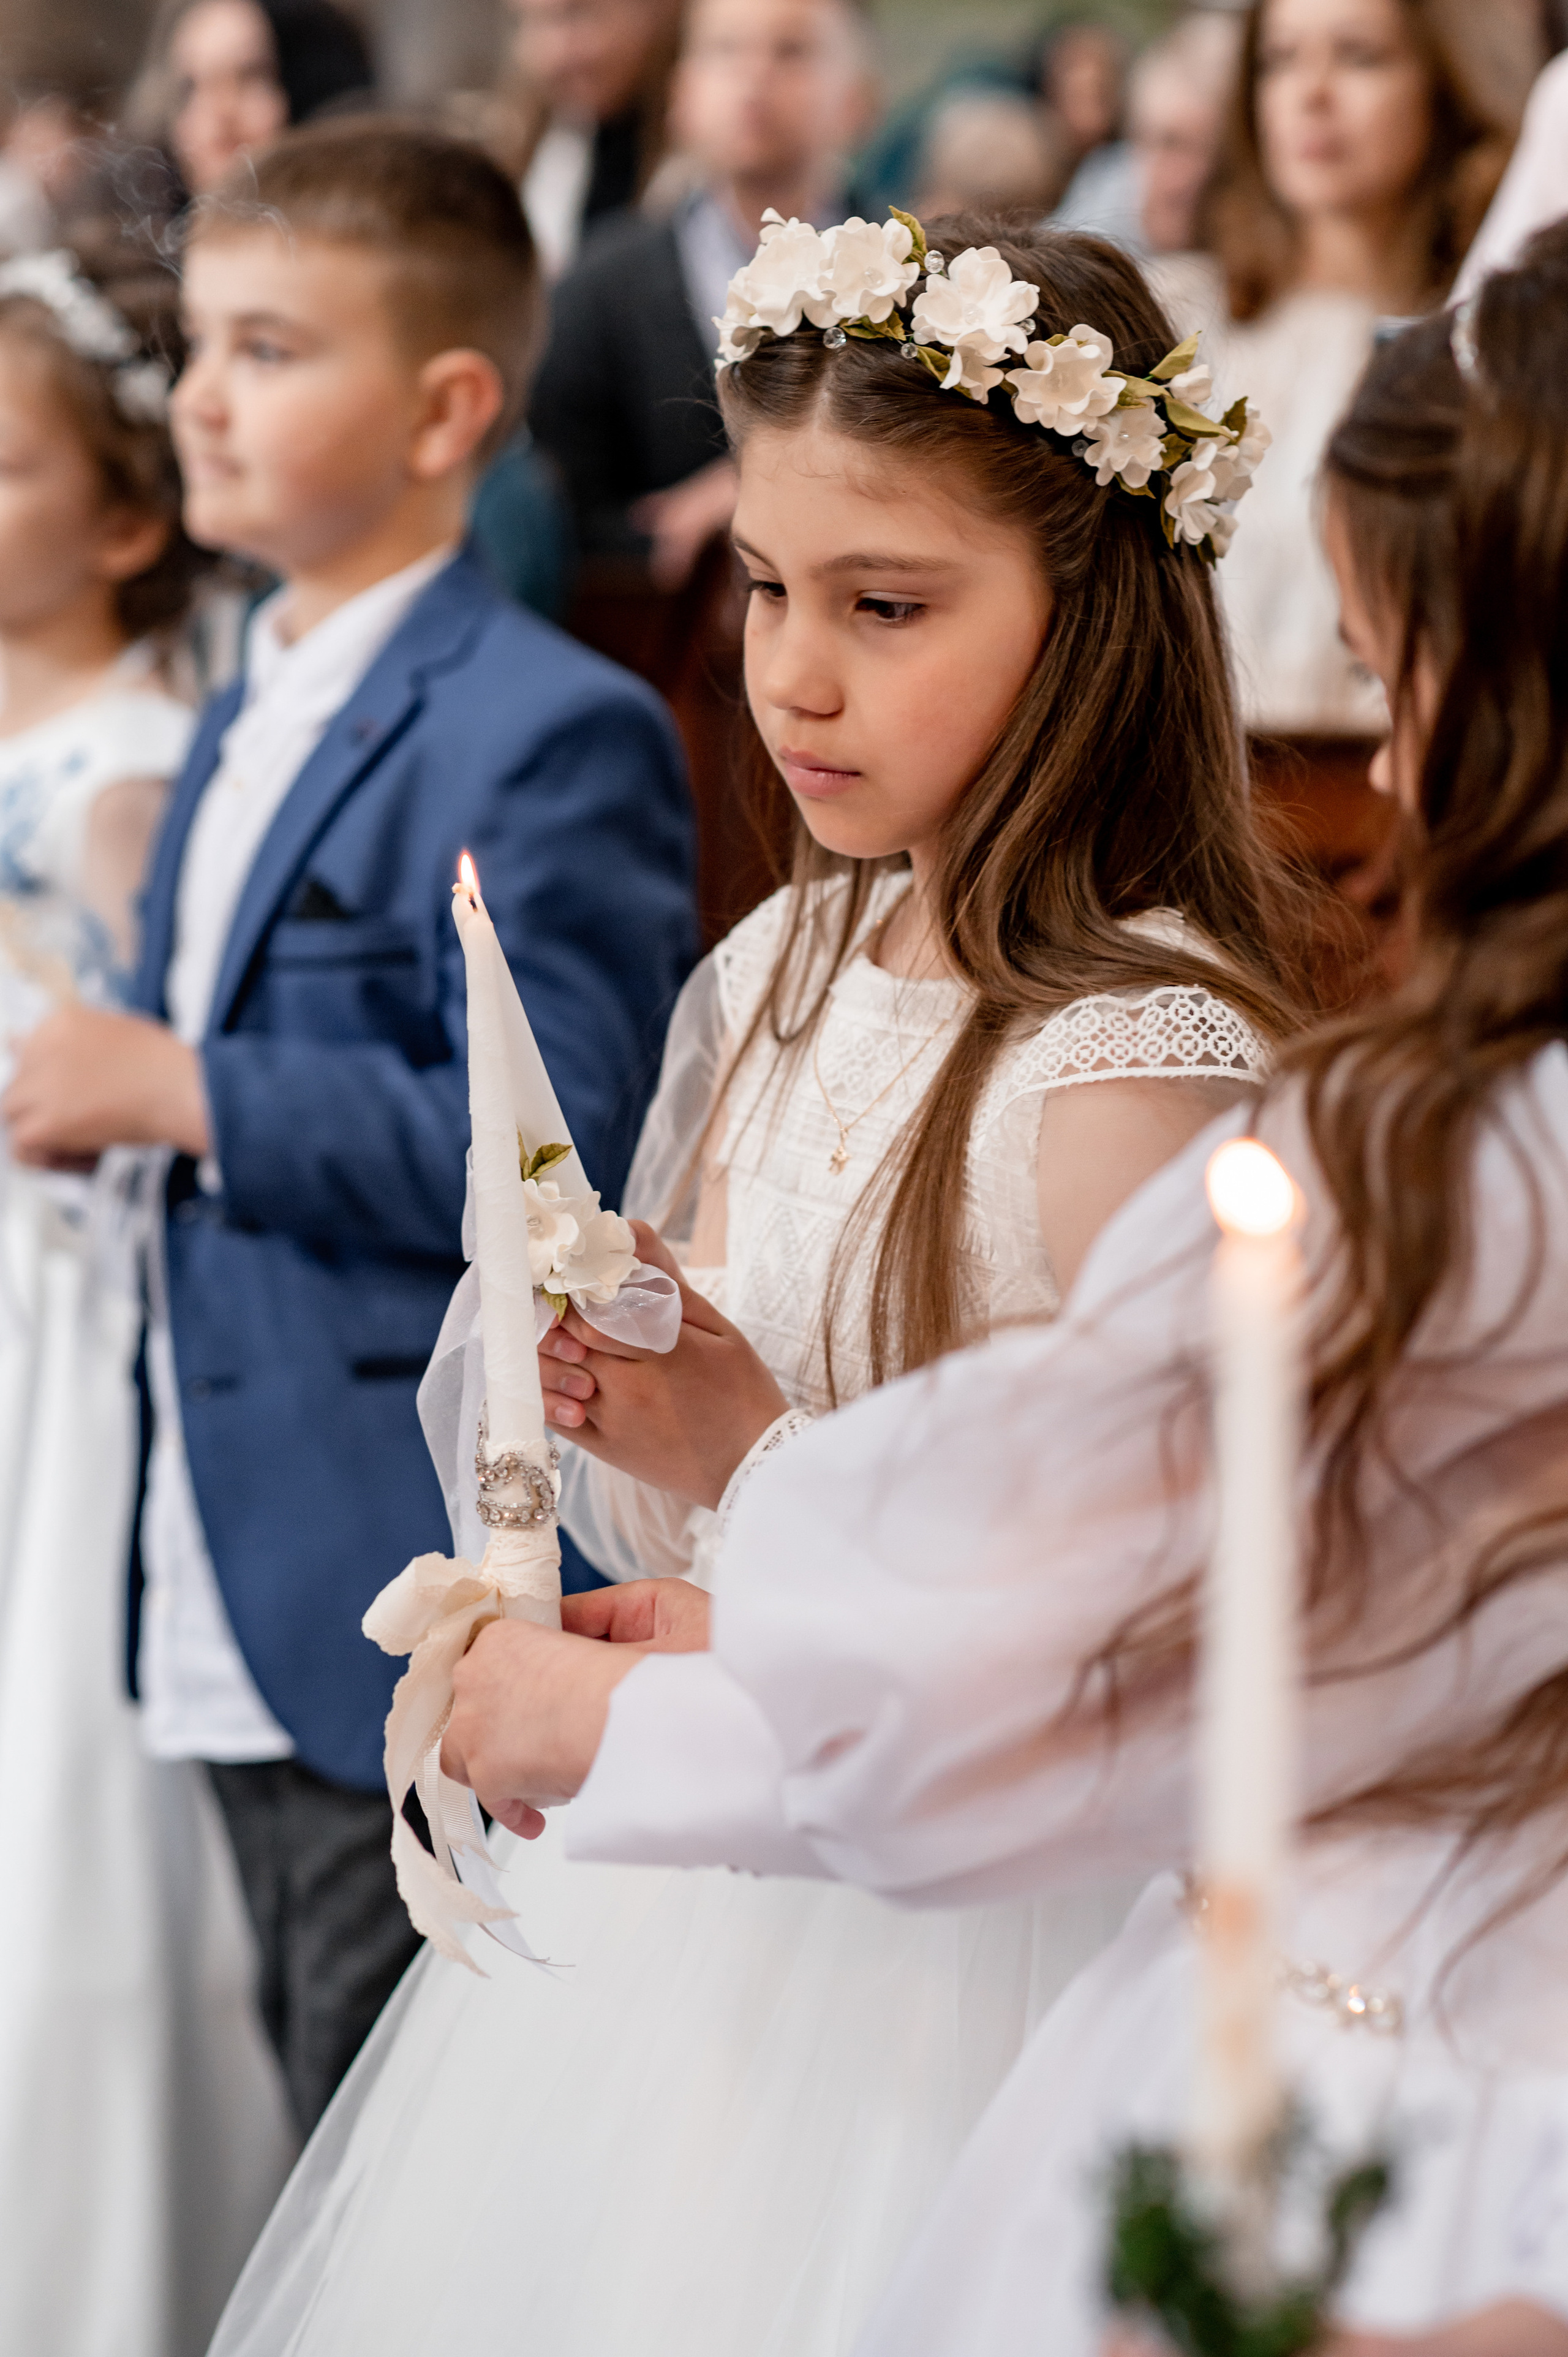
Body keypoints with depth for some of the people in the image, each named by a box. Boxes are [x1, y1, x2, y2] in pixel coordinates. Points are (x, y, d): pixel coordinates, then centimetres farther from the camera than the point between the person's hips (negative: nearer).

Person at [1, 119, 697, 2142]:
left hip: (427, 1636, -9)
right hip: (252, 1614, 10)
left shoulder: (549, 737, -14)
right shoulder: (243, 723, 17)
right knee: (319, 2102, 18)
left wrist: (183, 1095, -21)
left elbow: (551, 1140, -23)